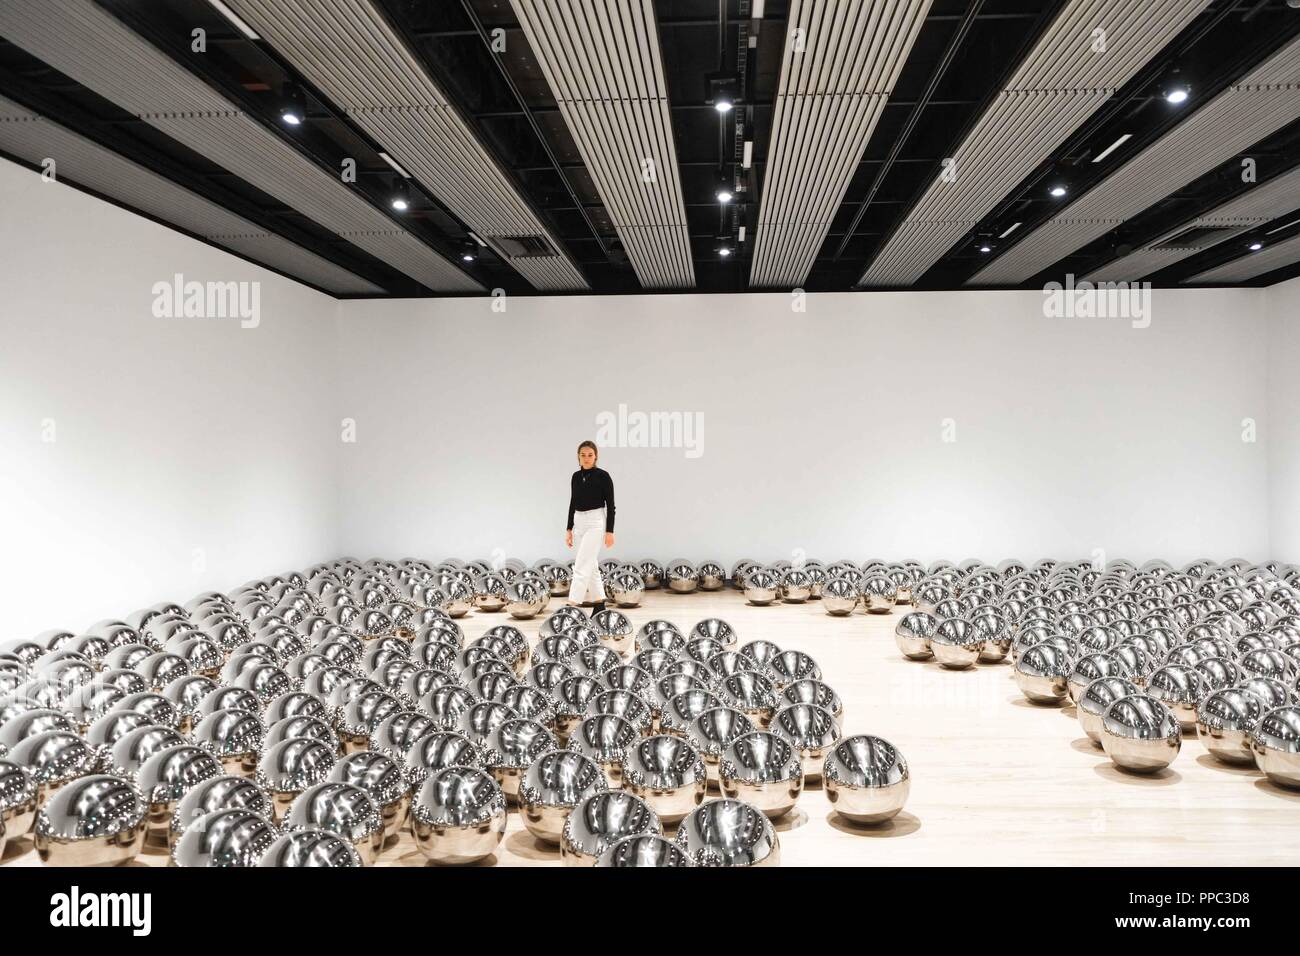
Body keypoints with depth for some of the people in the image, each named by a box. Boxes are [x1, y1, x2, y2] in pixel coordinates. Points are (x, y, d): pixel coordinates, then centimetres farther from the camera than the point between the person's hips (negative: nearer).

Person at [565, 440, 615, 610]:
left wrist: (610, 531, -13)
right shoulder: (575, 476, 9)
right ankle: (599, 604, 19)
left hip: (595, 522, -7)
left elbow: (610, 505, -10)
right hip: (579, 522, 7)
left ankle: (572, 606, -15)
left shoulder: (603, 476, -10)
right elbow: (573, 503, 14)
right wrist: (569, 529, 11)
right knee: (591, 565, 11)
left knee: (581, 566, -13)